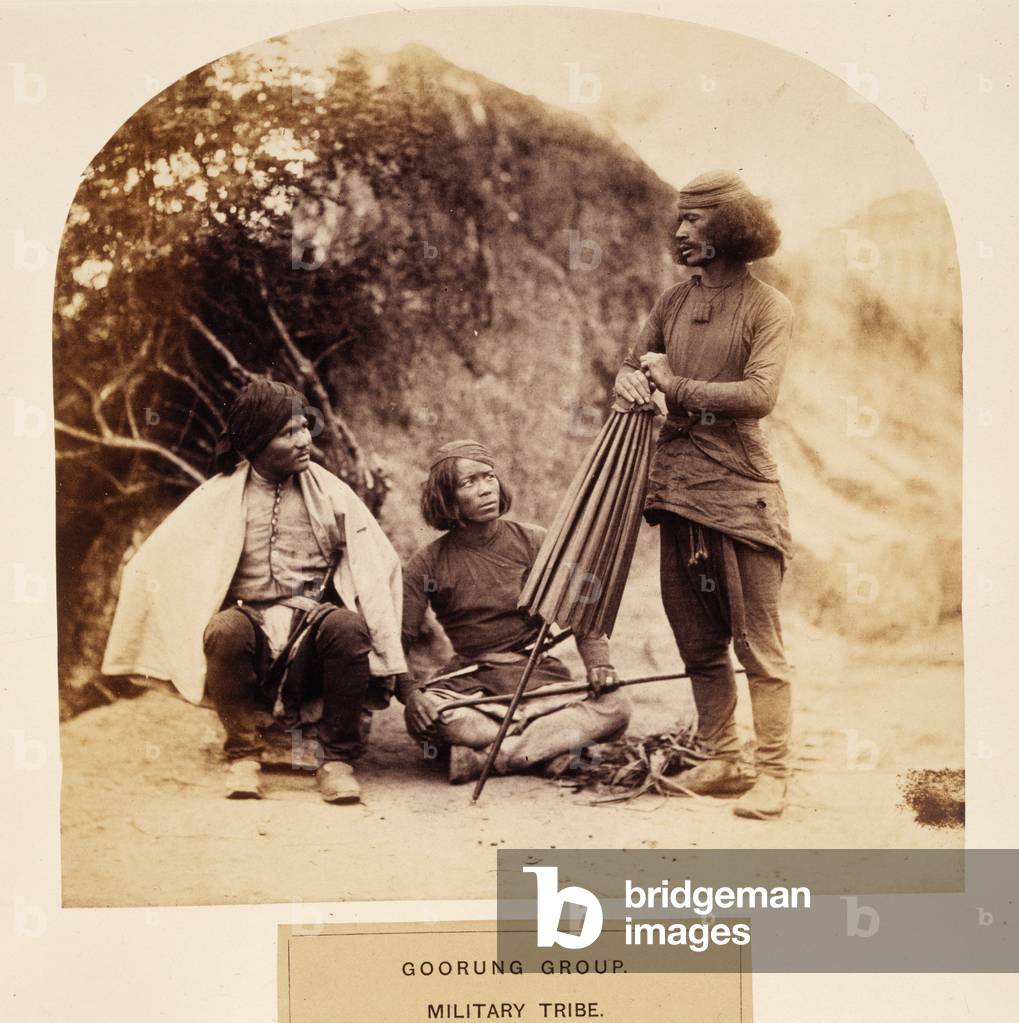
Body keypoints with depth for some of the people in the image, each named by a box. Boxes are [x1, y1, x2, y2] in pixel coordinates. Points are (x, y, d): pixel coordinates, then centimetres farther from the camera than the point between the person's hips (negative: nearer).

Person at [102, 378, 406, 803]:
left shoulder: (331, 493, 9)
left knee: (347, 627, -33)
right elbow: (154, 566, 7)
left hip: (311, 643, 1)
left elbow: (377, 568, 7)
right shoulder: (218, 498, 7)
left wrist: (387, 663, -2)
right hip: (252, 625, -1)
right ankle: (244, 755, -16)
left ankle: (336, 759, -16)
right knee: (226, 629, -35)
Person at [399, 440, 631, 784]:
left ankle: (481, 758, -30)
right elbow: (396, 640, -5)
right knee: (423, 714, -35)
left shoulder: (534, 543, 3)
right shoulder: (428, 564, 0)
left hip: (539, 676, 2)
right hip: (470, 683, -1)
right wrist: (408, 692, -26)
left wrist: (597, 663, -16)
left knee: (614, 707, -26)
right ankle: (552, 743, -25)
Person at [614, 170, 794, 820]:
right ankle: (724, 761, 20)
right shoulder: (675, 302, 13)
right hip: (678, 485, 6)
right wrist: (630, 378, -2)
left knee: (759, 644, -4)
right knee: (698, 641, 10)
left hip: (742, 487, -6)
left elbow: (760, 395, -16)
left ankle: (774, 773, 3)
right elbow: (636, 361, 23)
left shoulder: (768, 307, -4)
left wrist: (677, 386, -12)